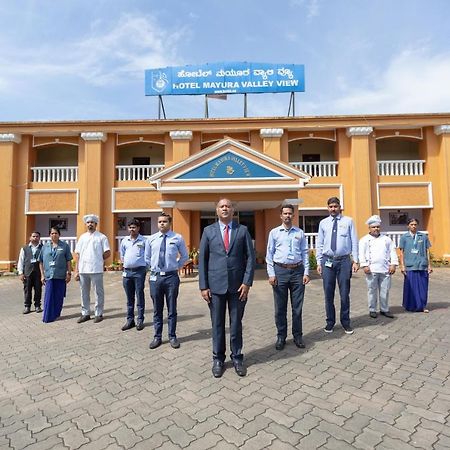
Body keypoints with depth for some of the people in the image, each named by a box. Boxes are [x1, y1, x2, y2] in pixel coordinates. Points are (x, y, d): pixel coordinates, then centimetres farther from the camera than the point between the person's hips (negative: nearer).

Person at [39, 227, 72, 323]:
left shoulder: (64, 246, 3)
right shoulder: (45, 246, 8)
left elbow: (68, 261, 2)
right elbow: (41, 262, 11)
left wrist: (69, 273, -2)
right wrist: (42, 275, 6)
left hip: (61, 276, -1)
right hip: (49, 275, 1)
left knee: (59, 296, 7)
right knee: (49, 297, -1)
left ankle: (56, 314, 22)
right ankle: (48, 317, 6)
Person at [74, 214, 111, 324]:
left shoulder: (101, 237, 0)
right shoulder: (82, 237, 13)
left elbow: (107, 253, -2)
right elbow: (77, 254, 11)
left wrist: (98, 259, 4)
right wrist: (76, 270, 6)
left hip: (96, 270, -4)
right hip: (82, 270, 4)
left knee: (98, 293, 4)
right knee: (84, 293, 13)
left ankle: (99, 314, 15)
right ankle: (85, 313, 25)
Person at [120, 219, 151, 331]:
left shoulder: (144, 241, -2)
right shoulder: (124, 240, 11)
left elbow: (147, 257, -1)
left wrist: (145, 268, -5)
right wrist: (124, 262, 12)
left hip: (139, 271, -4)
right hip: (127, 271, 4)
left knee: (140, 296, 2)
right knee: (129, 297, 12)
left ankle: (140, 320, 11)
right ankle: (130, 320, 21)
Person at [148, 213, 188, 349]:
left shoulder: (178, 238, -1)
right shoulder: (151, 239, 5)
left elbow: (184, 256, 11)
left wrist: (177, 266, 5)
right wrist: (152, 268, 12)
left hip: (171, 277, -2)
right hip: (155, 277, 2)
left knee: (172, 309, 8)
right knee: (157, 309, 12)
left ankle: (172, 337, 22)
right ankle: (157, 337, 25)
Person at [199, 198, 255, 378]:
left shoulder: (242, 230, 3)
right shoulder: (208, 231, 4)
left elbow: (250, 257, 0)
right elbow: (202, 259, 2)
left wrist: (247, 282, -8)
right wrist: (203, 286, -3)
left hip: (238, 285, 0)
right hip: (216, 285, 0)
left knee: (236, 324, 10)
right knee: (217, 324, 10)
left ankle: (237, 358, 27)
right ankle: (218, 359, 26)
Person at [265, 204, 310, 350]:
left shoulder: (300, 233, 7)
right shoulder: (274, 232, 4)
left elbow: (305, 253, 7)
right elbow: (269, 254, 2)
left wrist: (306, 272, 1)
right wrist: (271, 274, -5)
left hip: (297, 271, 1)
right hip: (280, 271, -1)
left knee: (297, 307, 10)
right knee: (280, 307, 7)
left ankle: (297, 336, 24)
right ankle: (281, 337, 21)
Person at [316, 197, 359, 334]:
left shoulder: (348, 221, 2)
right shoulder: (323, 223, 6)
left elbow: (354, 242, 2)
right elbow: (320, 244, 7)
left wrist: (355, 261, -3)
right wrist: (319, 262, 3)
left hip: (344, 260, -1)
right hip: (327, 261, 1)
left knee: (345, 293, 8)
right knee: (328, 293, 8)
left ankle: (345, 322, 25)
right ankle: (330, 322, 24)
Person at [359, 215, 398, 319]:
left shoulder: (386, 239, 15)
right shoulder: (364, 240, 5)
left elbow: (392, 251, 11)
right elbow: (361, 254, -2)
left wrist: (393, 264, 1)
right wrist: (364, 265, -12)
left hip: (385, 269, 3)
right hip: (371, 270, -3)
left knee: (385, 290, 7)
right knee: (372, 291, 3)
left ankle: (384, 309, 20)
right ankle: (372, 310, 13)